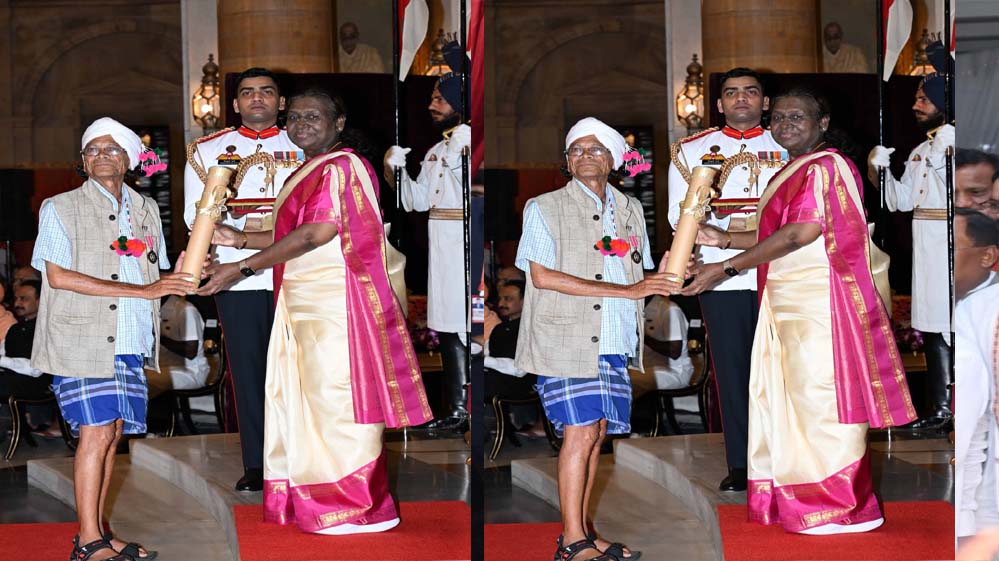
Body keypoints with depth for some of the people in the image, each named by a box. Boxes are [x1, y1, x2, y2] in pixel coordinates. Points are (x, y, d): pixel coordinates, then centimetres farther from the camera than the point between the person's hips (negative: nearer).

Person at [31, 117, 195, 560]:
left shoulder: (146, 209, 17)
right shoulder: (60, 209, 0)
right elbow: (58, 275, -12)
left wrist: (180, 279, -2)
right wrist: (141, 290, -15)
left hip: (129, 343, 5)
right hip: (80, 341, -5)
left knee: (111, 435, 6)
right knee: (95, 434, -10)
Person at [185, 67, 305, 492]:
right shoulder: (207, 151, 12)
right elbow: (197, 214, 4)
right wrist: (249, 225, -9)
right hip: (236, 278, 0)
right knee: (247, 369, 0)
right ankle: (256, 465, 5)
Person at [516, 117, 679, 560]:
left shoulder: (630, 210, 17)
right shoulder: (544, 208, 0)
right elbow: (542, 275, -12)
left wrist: (665, 277, -2)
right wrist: (624, 290, -15)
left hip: (613, 344, 5)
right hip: (564, 340, -5)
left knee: (596, 435, 6)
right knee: (580, 433, -11)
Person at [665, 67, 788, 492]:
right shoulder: (691, 151, 12)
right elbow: (680, 215, 5)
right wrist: (731, 226, -10)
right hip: (721, 277, 0)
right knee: (731, 369, 0)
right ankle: (740, 464, 5)